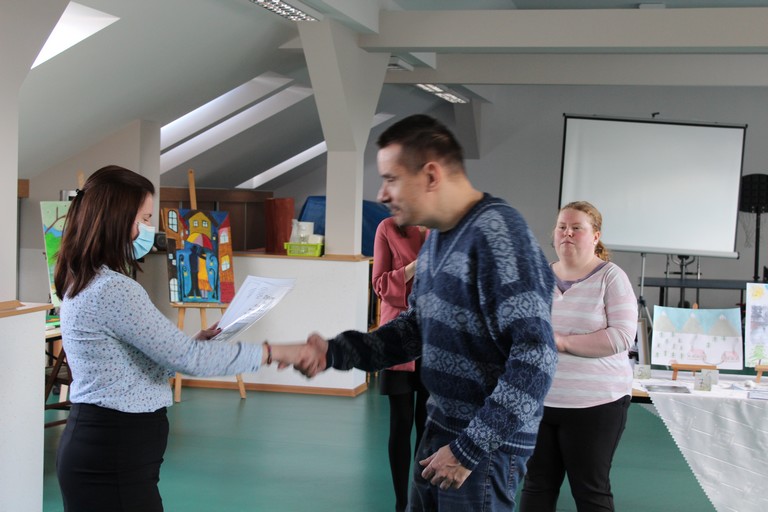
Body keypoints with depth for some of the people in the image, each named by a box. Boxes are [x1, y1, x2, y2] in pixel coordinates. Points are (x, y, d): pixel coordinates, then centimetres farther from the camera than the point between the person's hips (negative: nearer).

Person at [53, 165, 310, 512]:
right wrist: (272, 352, -13)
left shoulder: (85, 283, 12)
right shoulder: (113, 289, -20)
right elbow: (187, 358, -20)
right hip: (113, 455, -10)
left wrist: (192, 342, 6)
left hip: (100, 444, 10)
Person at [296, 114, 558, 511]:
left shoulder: (497, 232, -21)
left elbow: (535, 359, -25)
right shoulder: (436, 237, 7)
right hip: (441, 426, 8)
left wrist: (470, 448, -21)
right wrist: (336, 351, 1)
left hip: (486, 442, -8)